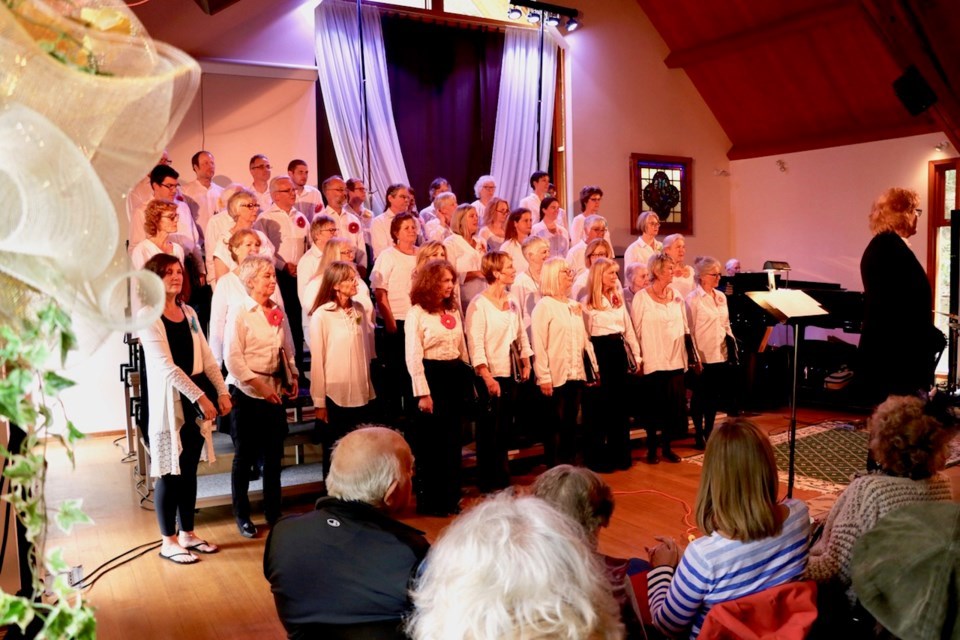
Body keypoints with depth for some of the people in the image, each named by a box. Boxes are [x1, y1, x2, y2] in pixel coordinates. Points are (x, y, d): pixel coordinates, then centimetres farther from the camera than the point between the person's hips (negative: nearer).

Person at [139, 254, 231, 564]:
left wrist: (221, 391, -1)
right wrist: (200, 396, -21)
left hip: (197, 401, 6)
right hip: (169, 403, -6)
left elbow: (206, 357, 10)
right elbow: (167, 366, -18)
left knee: (189, 469, 13)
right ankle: (168, 542, 15)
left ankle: (187, 533, 25)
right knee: (169, 472, 3)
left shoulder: (188, 313, 11)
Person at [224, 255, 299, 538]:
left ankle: (273, 512, 24)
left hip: (275, 391, 5)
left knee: (274, 454, 11)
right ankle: (242, 515, 21)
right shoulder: (239, 312, -10)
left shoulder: (278, 312, 6)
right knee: (245, 455, 7)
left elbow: (288, 348, 15)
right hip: (247, 393, -5)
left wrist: (292, 378, 2)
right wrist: (260, 387, -17)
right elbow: (233, 359, -15)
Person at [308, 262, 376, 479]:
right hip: (335, 396, -5)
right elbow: (317, 360, -9)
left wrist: (369, 386, 11)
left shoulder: (359, 309, 6)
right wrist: (319, 401, -8)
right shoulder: (321, 315, -11)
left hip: (361, 394, 5)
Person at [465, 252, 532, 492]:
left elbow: (521, 334, 16)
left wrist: (525, 363, 8)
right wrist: (487, 377, -21)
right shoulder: (479, 305, -12)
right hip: (491, 375, -7)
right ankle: (487, 482, 15)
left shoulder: (512, 303, 10)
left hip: (512, 373, 7)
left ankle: (503, 479, 25)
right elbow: (475, 344, -17)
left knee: (505, 428, 13)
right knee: (489, 430, 2)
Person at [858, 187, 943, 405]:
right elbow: (908, 301, -20)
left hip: (882, 348, 10)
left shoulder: (878, 246, 16)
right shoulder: (893, 247, -15)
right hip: (897, 351, -10)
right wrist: (933, 338, -11)